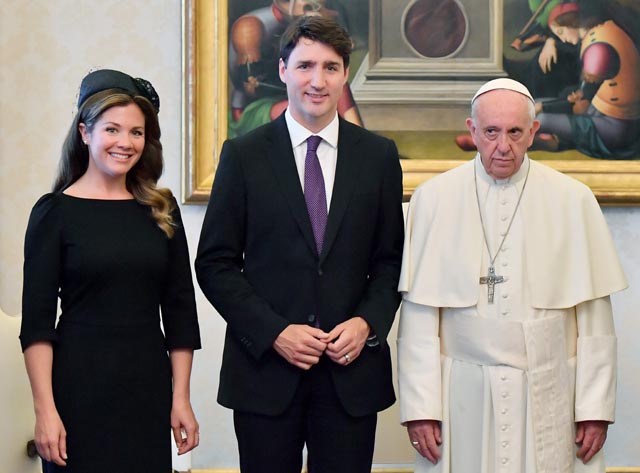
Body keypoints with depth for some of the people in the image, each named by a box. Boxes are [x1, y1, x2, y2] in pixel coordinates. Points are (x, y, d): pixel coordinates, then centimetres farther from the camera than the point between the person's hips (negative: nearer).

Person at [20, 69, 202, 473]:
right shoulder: (55, 211, -3)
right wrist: (45, 410, -13)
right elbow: (37, 320, -6)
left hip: (149, 386, 3)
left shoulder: (161, 210, 7)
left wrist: (181, 398, 2)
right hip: (79, 387, -3)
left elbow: (180, 309, 8)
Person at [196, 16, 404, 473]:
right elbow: (215, 263, 0)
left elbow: (391, 259, 9)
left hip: (351, 369, 1)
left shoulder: (379, 156, 6)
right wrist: (273, 332, -10)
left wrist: (368, 323, -8)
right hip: (266, 370, -1)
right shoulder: (243, 155, 1)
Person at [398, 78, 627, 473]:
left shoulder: (573, 200, 1)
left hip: (547, 395, 0)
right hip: (462, 396, 0)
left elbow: (595, 317, 1)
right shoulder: (434, 199, 0)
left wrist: (596, 407, -1)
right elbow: (419, 314, -1)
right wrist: (419, 405, -5)